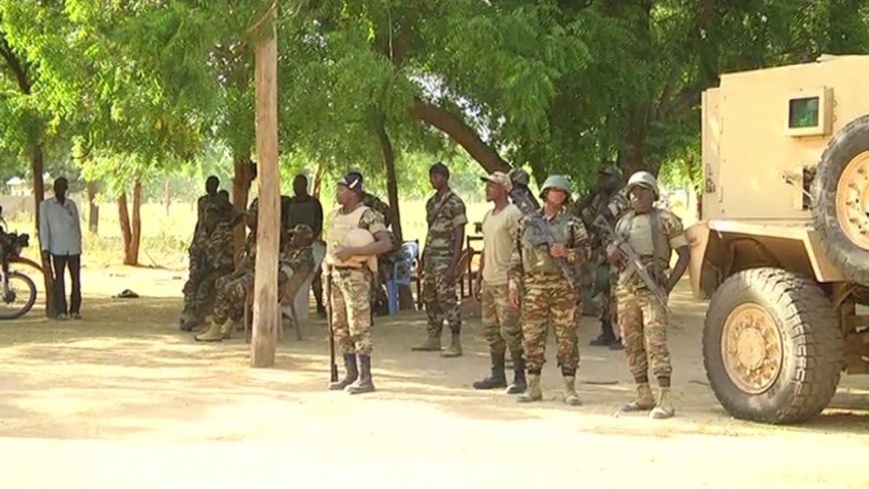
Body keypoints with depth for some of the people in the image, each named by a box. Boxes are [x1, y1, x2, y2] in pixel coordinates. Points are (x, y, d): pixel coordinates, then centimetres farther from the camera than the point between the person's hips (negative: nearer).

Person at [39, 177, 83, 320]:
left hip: (74, 248, 2)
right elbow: (44, 227, 0)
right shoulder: (45, 205, 3)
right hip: (58, 249, -2)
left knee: (76, 279, 0)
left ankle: (75, 309, 6)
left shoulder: (72, 205, 10)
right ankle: (61, 311, 0)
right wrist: (45, 248, -6)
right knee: (59, 279, -2)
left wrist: (79, 245, 11)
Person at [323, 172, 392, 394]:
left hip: (356, 275, -8)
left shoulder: (367, 216, -11)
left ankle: (365, 378, -5)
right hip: (335, 275, 8)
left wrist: (353, 251, -26)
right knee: (340, 327, 9)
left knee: (359, 326, -8)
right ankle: (350, 374, 17)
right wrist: (327, 268, 12)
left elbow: (386, 243, -21)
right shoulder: (334, 215, 13)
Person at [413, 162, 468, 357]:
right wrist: (422, 258, 17)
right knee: (429, 298, 11)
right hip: (430, 258, 8)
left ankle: (456, 343, -5)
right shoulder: (431, 203, 15)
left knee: (447, 299, -8)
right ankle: (433, 339, 21)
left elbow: (459, 236, -12)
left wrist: (454, 264, -18)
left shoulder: (455, 203, -9)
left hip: (445, 258, -8)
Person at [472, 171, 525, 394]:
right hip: (489, 281, 9)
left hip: (505, 282, -9)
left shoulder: (512, 215, -11)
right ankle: (497, 374, 19)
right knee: (491, 330, 12)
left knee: (511, 331, -8)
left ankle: (519, 377, -3)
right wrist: (479, 278, 20)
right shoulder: (488, 215, 17)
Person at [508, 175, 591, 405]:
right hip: (533, 286, 2)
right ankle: (533, 387, 13)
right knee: (532, 336, 4)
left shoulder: (573, 223, 6)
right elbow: (516, 255, 10)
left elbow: (585, 250, 3)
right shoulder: (527, 222, 10)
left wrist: (567, 253, -16)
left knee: (566, 337, -1)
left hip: (563, 286, -2)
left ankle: (570, 388, 4)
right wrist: (514, 285, 4)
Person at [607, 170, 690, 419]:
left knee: (655, 342, -14)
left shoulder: (666, 220, 0)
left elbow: (684, 254, -1)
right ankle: (644, 396, 17)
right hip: (626, 288, 6)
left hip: (652, 287, -6)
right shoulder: (623, 222, 17)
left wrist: (669, 285, -10)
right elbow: (613, 252, 27)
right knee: (632, 344, 8)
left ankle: (665, 400, -16)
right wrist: (612, 252, 1)